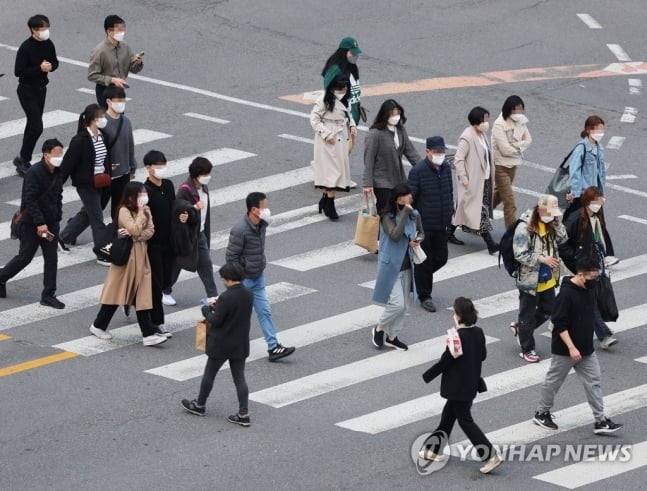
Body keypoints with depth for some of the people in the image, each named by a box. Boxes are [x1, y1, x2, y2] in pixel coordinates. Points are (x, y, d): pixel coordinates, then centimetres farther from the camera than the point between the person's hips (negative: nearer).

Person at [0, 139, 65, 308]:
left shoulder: (57, 172, 5)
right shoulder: (34, 173, -19)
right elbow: (30, 200, -22)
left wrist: (57, 218, 8)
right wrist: (39, 223, -25)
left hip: (50, 223, 7)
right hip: (31, 224, -7)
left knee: (51, 259, 3)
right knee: (25, 257, 1)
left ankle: (48, 295, 8)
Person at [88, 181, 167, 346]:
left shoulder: (146, 210, 7)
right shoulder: (124, 211, -14)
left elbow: (150, 231, -2)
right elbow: (134, 229, -26)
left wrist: (134, 235, -18)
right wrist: (140, 212, -18)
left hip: (140, 258, 6)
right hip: (126, 257, -6)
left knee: (142, 298, 2)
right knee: (116, 294, 4)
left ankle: (149, 334, -1)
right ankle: (99, 325, 20)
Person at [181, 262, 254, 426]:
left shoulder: (226, 298, -25)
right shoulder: (249, 294, -2)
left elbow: (216, 320, -20)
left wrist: (206, 310, -2)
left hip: (221, 345, -6)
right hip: (241, 344, 6)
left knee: (209, 374, 14)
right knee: (239, 378, 9)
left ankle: (199, 405, 30)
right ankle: (243, 414, 6)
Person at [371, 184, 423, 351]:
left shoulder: (414, 215, 0)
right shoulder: (388, 217, -17)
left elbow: (421, 233, 17)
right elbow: (395, 235, -33)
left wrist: (418, 240, -7)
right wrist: (405, 213, -31)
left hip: (406, 266, 6)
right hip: (391, 266, -6)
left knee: (403, 306, 12)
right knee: (397, 303, -12)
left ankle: (392, 336, 27)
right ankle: (379, 328, 12)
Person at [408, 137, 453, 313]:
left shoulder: (446, 168, 4)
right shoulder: (418, 171, -17)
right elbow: (410, 198, -14)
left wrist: (449, 212, 15)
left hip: (441, 225, 6)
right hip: (424, 225, -6)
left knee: (441, 258, 13)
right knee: (424, 261, 3)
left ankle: (418, 277, 38)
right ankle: (424, 297, 15)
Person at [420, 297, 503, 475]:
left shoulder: (457, 337, -24)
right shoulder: (478, 333, -2)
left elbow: (444, 361, -18)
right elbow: (483, 355, 11)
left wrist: (427, 376, -5)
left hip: (457, 387, -8)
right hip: (472, 384, 8)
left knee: (465, 421, 0)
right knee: (448, 415, 21)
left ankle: (491, 456, -6)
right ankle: (434, 449, 32)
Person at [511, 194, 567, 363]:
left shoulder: (549, 225, 3)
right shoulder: (524, 228, -21)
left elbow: (562, 240, 6)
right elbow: (520, 254, -22)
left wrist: (558, 224, -9)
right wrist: (542, 259, -27)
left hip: (547, 279, 8)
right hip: (530, 280, -8)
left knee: (548, 310, 19)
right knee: (528, 315, 7)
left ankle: (520, 327, 39)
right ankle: (527, 349, 21)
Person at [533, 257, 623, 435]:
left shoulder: (589, 291, 3)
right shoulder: (566, 294, -23)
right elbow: (560, 324, -23)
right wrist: (571, 348, -26)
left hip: (586, 350, 8)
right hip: (565, 350, -8)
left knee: (593, 383, 4)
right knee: (553, 381, 9)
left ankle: (600, 421, 6)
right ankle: (542, 413, 27)